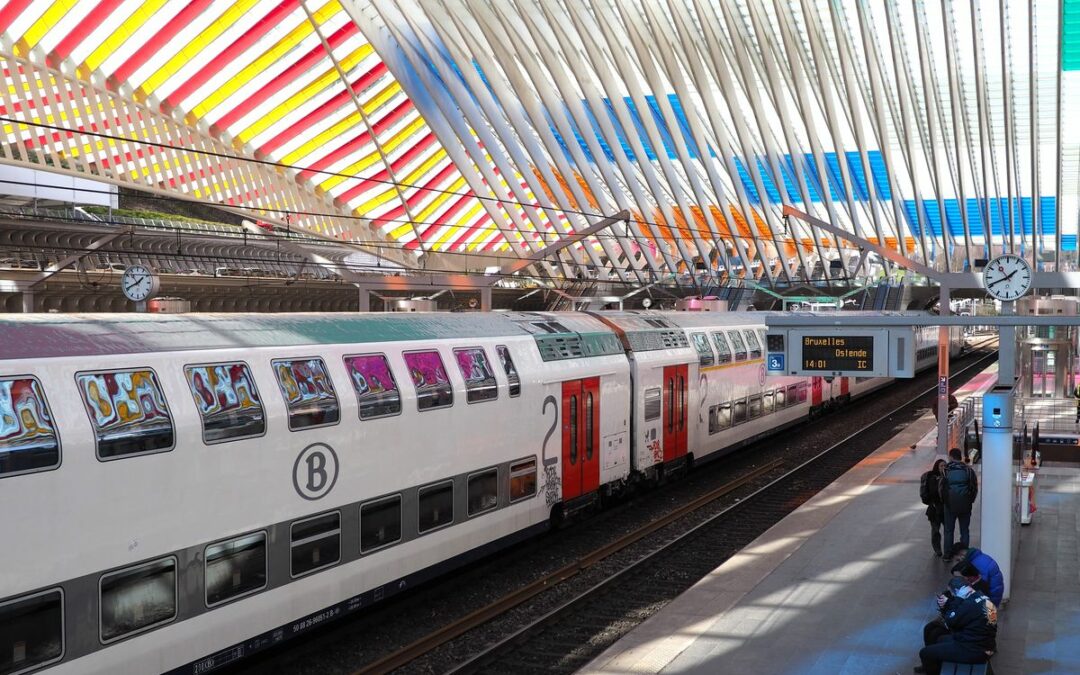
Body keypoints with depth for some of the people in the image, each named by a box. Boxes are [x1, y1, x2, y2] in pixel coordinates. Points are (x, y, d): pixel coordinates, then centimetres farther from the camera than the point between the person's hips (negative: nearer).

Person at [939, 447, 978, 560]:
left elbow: (941, 488, -6)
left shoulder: (946, 470, -8)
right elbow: (975, 487, 1)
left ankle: (947, 554, 12)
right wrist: (970, 500, 12)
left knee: (949, 530, 9)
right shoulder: (968, 470, -2)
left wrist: (943, 500, 9)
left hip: (950, 505, -1)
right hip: (965, 505, 1)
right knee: (964, 530, 12)